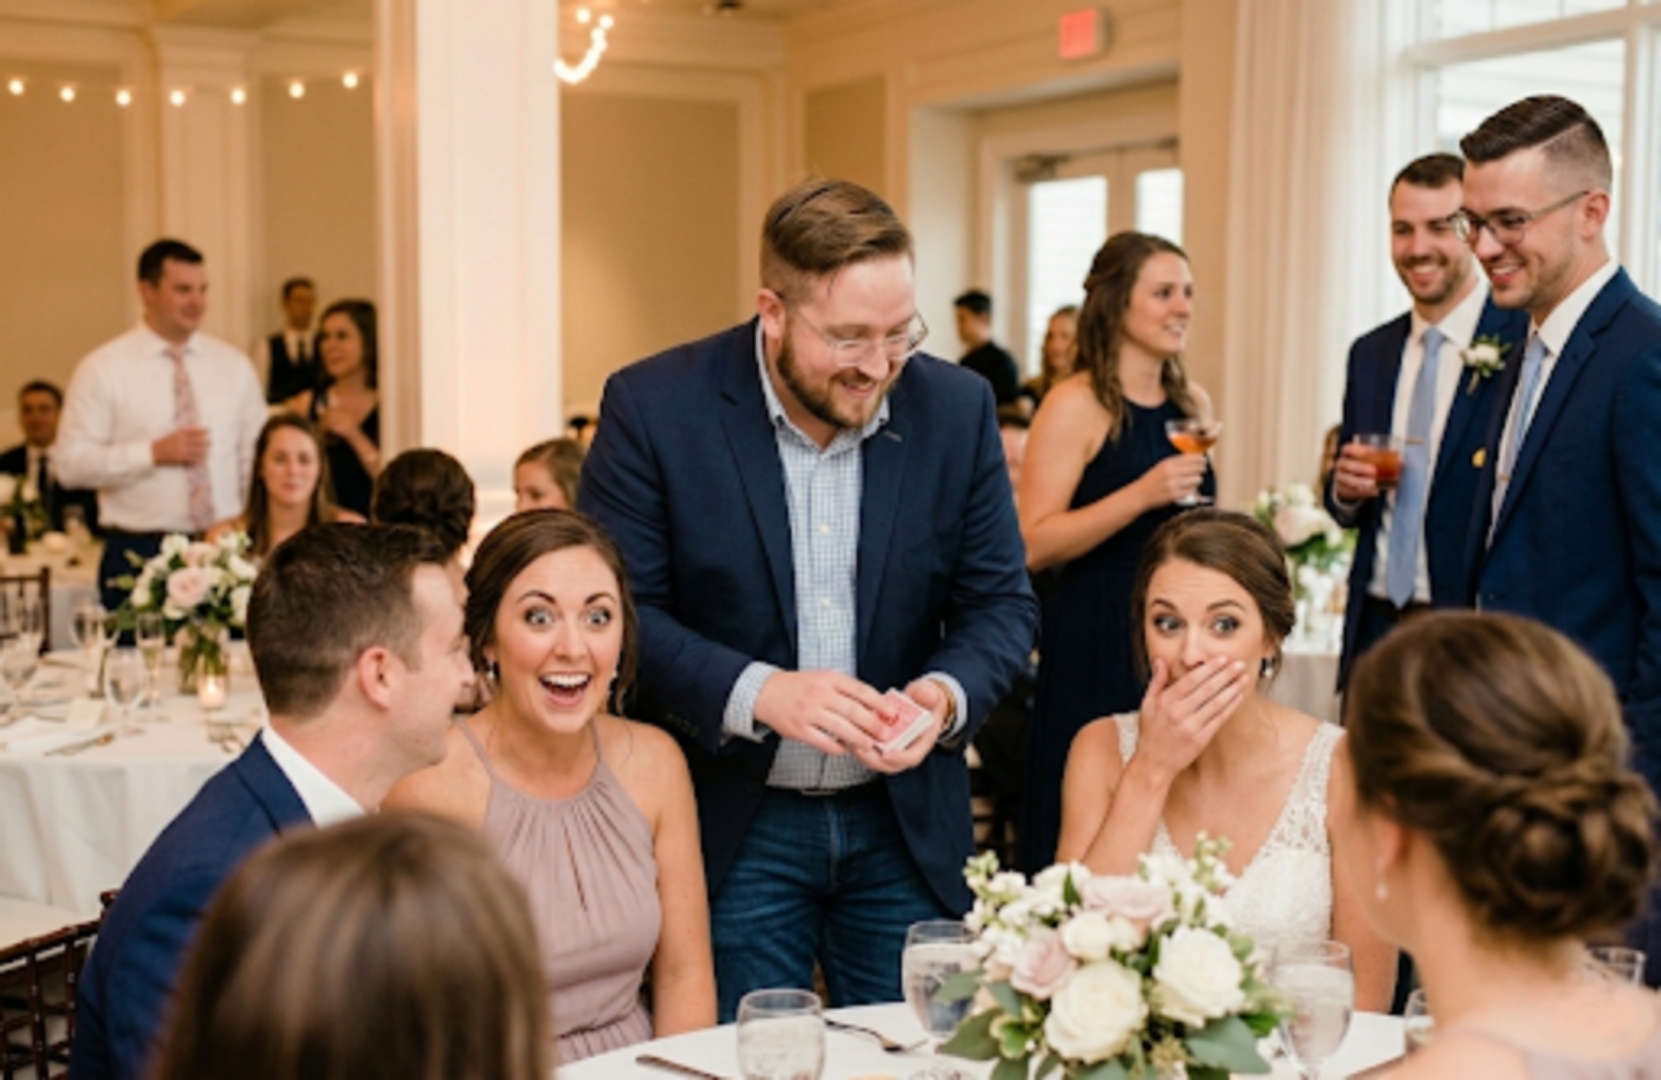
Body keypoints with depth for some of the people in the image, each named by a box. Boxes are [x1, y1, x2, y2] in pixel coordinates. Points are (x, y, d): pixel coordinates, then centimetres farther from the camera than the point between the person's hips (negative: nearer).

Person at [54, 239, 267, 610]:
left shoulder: (233, 365, 9)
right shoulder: (102, 369, -1)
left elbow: (256, 460, 11)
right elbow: (71, 465, -6)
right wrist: (153, 453, -15)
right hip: (139, 554, -3)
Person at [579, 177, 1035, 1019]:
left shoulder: (956, 408, -4)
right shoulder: (654, 407, -12)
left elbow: (1001, 601, 2)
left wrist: (947, 695, -19)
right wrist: (757, 692, -26)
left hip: (906, 821, 3)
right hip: (731, 825, -2)